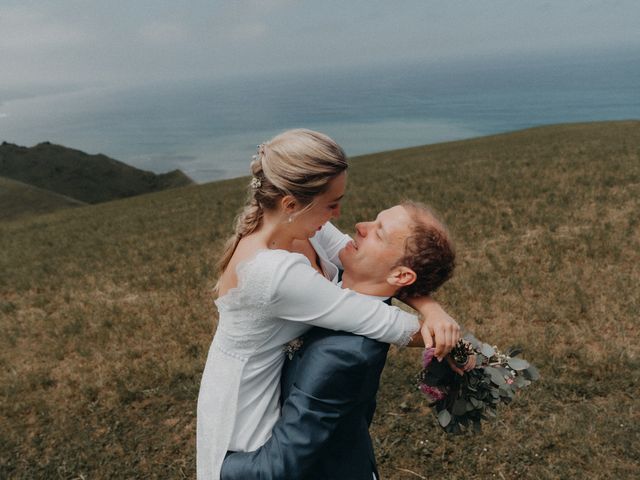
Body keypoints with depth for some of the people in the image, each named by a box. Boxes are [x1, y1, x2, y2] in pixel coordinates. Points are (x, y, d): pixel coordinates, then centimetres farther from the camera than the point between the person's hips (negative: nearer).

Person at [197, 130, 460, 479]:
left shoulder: (298, 223, -15)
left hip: (287, 377, 7)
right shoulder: (274, 272, -39)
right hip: (248, 403, -7)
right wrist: (430, 333, -16)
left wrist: (430, 307, -24)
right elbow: (379, 322, -32)